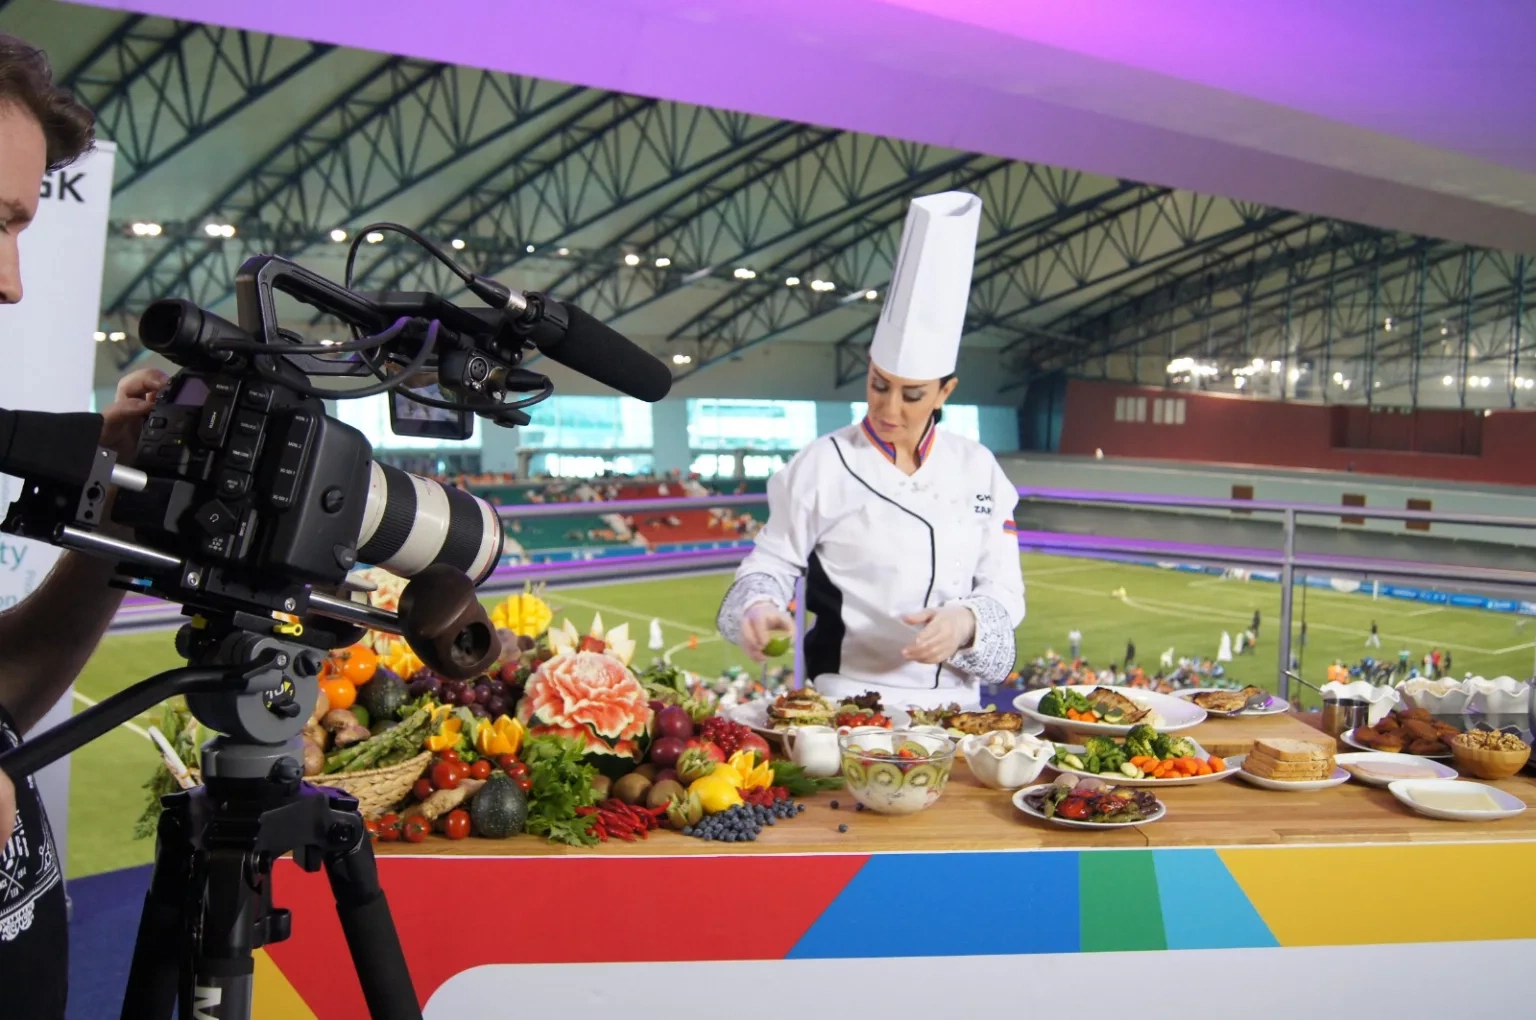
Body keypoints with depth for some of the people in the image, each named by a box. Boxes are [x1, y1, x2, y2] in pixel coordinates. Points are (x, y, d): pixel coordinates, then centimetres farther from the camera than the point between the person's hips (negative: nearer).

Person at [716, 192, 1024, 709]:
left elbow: (1003, 589, 8)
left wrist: (966, 623, -12)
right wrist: (760, 607, -16)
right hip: (846, 702, -2)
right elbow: (771, 565, 4)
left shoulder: (978, 469, 6)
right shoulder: (823, 465, -2)